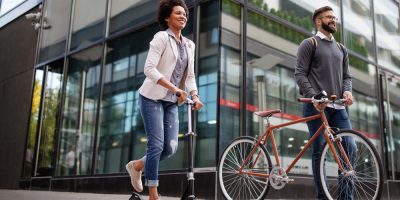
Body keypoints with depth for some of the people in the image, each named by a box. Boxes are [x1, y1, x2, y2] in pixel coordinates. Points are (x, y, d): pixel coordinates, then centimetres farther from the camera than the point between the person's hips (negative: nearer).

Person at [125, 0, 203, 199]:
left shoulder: (189, 45, 12)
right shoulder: (161, 37, -8)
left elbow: (190, 76, 10)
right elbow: (149, 69, -19)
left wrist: (194, 96, -8)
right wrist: (175, 88, -26)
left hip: (171, 102, 6)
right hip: (152, 98, -6)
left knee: (171, 146, -1)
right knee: (156, 144, -9)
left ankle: (137, 165, 24)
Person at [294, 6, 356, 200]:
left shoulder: (341, 49, 22)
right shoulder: (309, 44, 3)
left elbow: (346, 75, 21)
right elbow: (300, 74, -5)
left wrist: (347, 91, -2)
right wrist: (314, 97, -18)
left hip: (338, 106, 5)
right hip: (316, 105, -5)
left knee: (350, 147, -4)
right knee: (319, 151, -3)